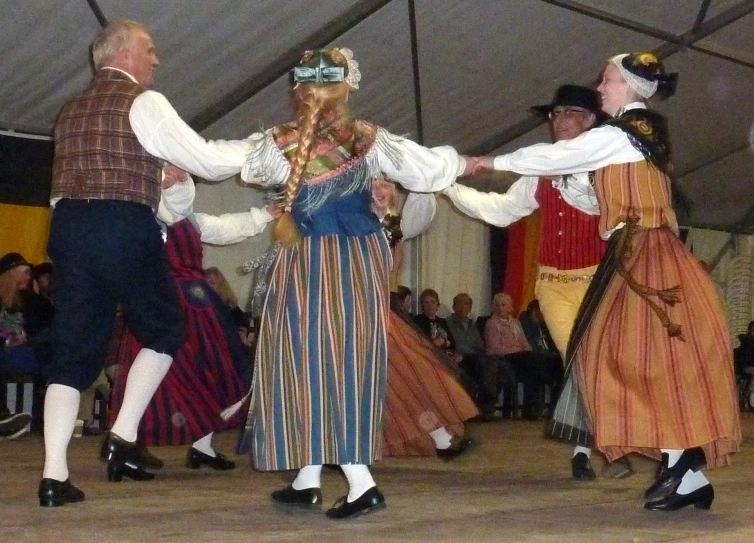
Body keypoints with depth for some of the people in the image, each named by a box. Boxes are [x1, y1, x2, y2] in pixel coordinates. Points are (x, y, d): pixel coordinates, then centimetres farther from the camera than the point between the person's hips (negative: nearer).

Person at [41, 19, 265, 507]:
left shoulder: (72, 110, 21)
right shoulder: (144, 102, -3)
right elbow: (208, 161, -4)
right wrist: (261, 146, 9)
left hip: (69, 227, 6)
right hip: (124, 229, -6)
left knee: (74, 349, 6)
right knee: (164, 331, 14)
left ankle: (54, 474, 0)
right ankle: (123, 436, 6)